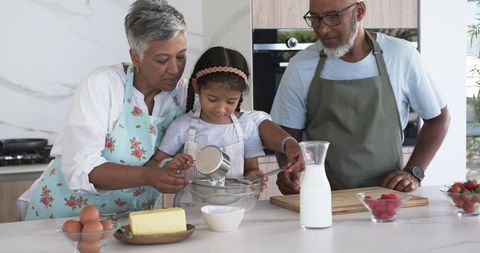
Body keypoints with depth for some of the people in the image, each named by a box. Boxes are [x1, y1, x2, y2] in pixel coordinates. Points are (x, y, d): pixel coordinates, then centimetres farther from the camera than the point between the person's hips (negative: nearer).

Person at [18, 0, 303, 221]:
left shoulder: (186, 94, -6)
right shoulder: (104, 85, -17)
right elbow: (81, 168, -24)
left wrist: (289, 144, -22)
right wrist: (149, 176, -36)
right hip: (64, 214, -3)